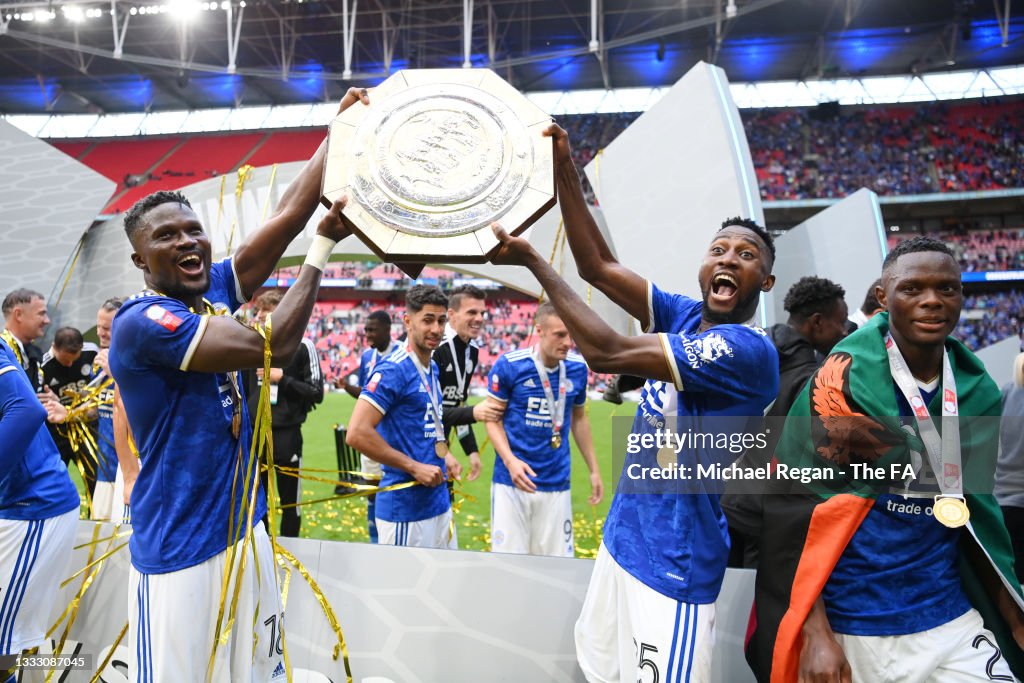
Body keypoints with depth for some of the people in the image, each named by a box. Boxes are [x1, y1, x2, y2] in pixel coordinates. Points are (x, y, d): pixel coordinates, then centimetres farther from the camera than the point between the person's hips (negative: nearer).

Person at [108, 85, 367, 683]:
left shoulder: (213, 293, 5)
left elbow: (288, 214, 1)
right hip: (180, 551, -7)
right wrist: (325, 245, -13)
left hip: (244, 529, 7)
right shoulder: (141, 321, -17)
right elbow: (274, 346, -21)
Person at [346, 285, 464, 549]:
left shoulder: (432, 369, 12)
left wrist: (445, 455, 8)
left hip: (440, 501, 9)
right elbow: (357, 433, -23)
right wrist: (414, 467, -18)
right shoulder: (393, 369, -15)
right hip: (405, 506, -8)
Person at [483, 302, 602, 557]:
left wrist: (594, 470, 15)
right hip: (512, 479, -3)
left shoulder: (578, 368, 1)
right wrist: (510, 461, -18)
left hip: (557, 484, 3)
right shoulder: (509, 365, -11)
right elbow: (493, 418, -3)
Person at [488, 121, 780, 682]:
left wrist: (531, 259, -18)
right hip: (623, 537, 8)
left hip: (673, 563, -7)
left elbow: (605, 352, -25)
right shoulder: (686, 317, 3)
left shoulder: (749, 350, -21)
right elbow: (599, 267, -1)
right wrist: (563, 168, -8)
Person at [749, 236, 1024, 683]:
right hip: (850, 628, -4)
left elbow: (973, 513, 13)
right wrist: (815, 635, -18)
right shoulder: (842, 382, -14)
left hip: (951, 623, 5)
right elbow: (793, 509, -14)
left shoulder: (978, 392, 3)